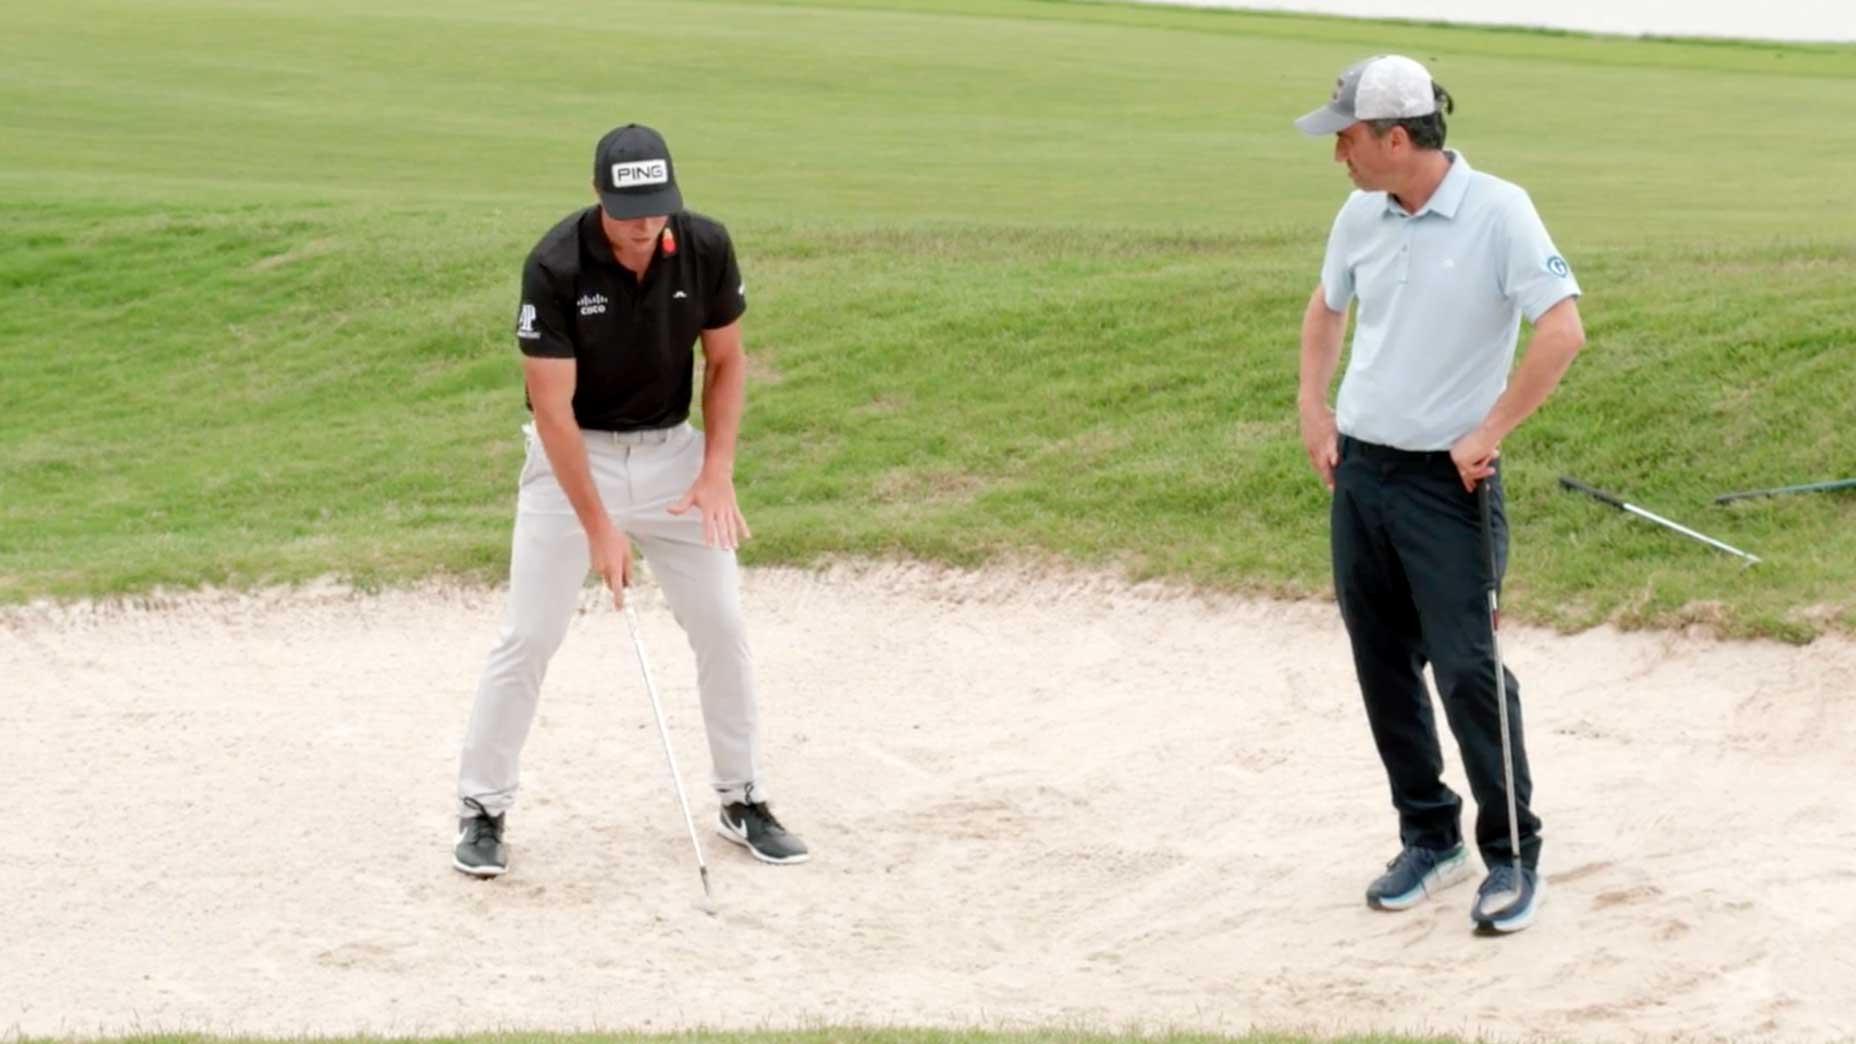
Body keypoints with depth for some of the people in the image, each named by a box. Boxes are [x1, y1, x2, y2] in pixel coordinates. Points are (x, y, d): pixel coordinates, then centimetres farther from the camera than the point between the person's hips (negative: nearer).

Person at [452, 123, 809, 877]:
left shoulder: (706, 248, -14)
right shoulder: (556, 267, -25)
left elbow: (726, 360, 1)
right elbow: (553, 407, -23)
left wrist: (717, 470, -10)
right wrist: (598, 526, -26)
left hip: (671, 450, 3)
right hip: (574, 455, -3)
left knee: (721, 625, 3)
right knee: (529, 636, -6)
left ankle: (744, 801, 16)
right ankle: (482, 811, 6)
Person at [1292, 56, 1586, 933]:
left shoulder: (1499, 212, -15)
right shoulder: (1361, 216, 4)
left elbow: (1563, 332, -20)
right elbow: (1326, 307, 23)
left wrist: (1490, 432, -17)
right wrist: (1314, 409, 13)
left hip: (1449, 477, -6)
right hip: (1360, 467, 6)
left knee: (1466, 667, -8)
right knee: (1383, 664, 10)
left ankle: (1513, 854, 5)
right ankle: (1428, 839, 24)